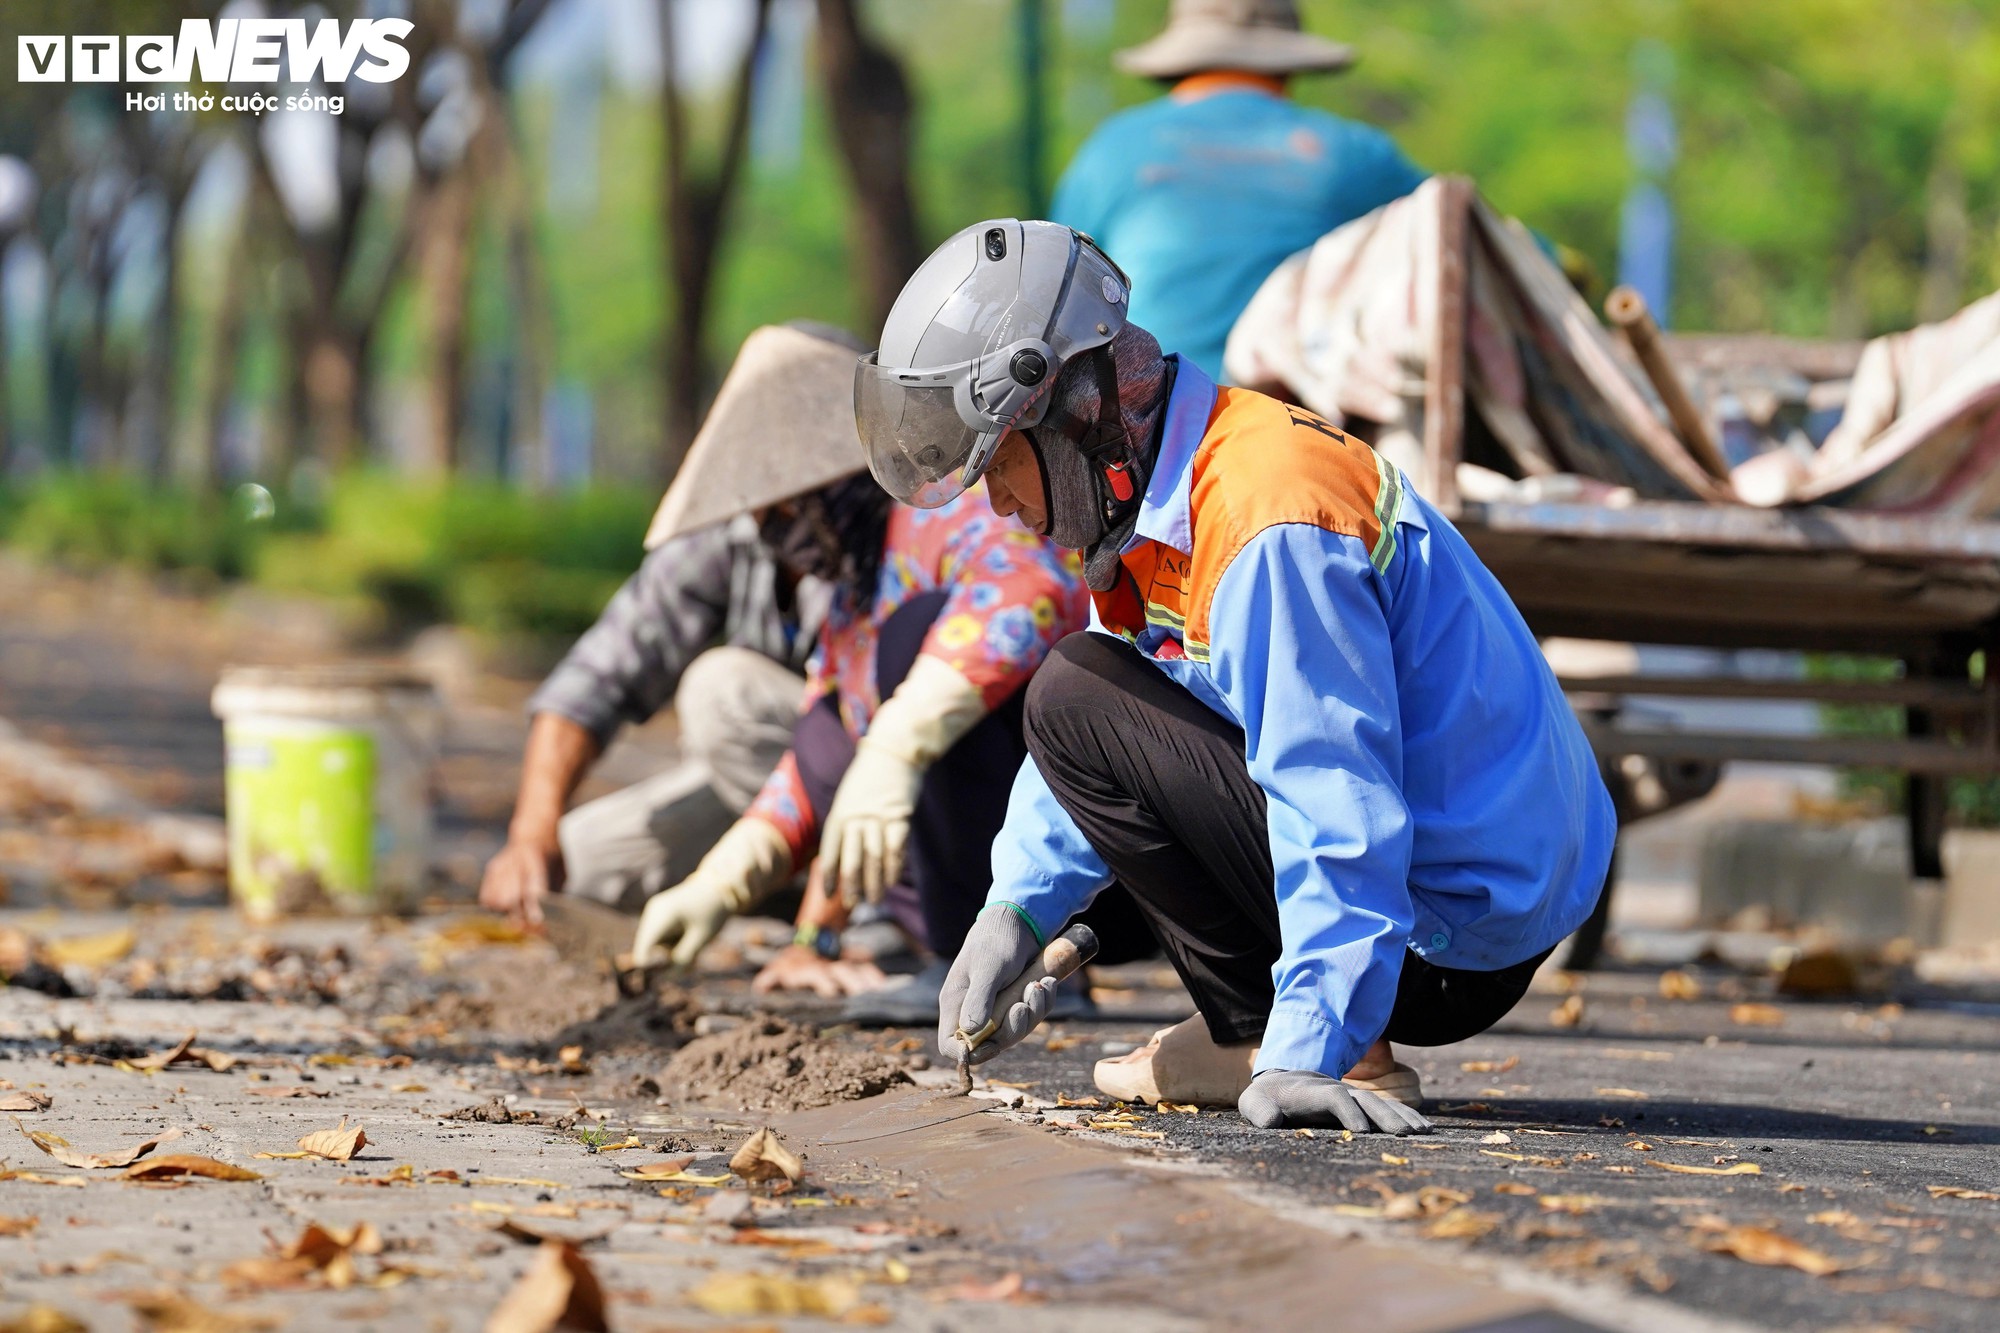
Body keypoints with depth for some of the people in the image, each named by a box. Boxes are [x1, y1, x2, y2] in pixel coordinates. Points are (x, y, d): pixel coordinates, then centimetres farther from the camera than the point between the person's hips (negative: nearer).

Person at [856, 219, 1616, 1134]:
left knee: (1076, 701, -12)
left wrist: (1308, 1052, -34)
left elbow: (1338, 810, -29)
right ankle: (1261, 1028, 13)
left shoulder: (1267, 525, -23)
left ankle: (1307, 1045, -9)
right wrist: (1016, 907, 8)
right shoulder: (1162, 502, 9)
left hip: (1449, 946, -10)